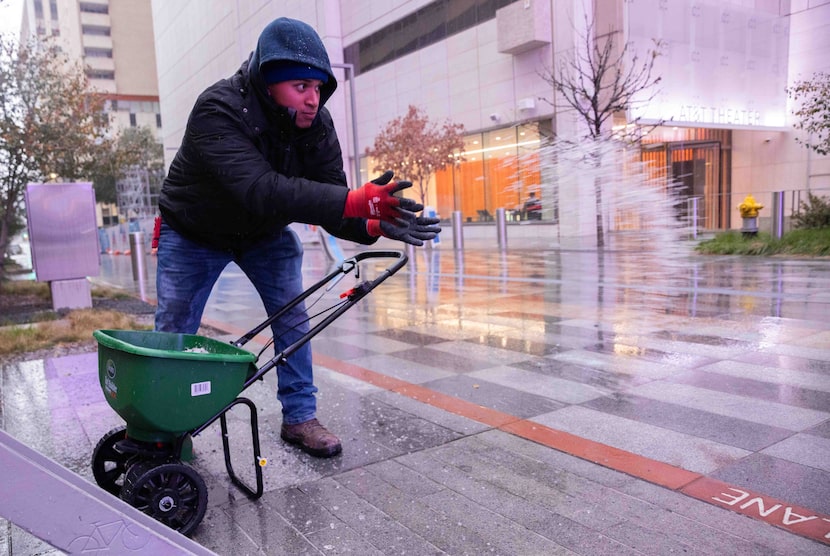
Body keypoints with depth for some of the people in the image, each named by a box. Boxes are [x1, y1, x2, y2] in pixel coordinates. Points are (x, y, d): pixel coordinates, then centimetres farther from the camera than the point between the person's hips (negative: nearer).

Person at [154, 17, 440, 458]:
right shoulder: (218, 110, -35)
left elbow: (331, 205, -21)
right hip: (194, 234, -3)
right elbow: (261, 189, -50)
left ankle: (299, 417, 12)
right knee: (174, 334, 3)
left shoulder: (316, 124, -20)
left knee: (293, 321, -3)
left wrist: (375, 224, -44)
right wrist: (354, 201, -60)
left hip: (266, 234, 4)